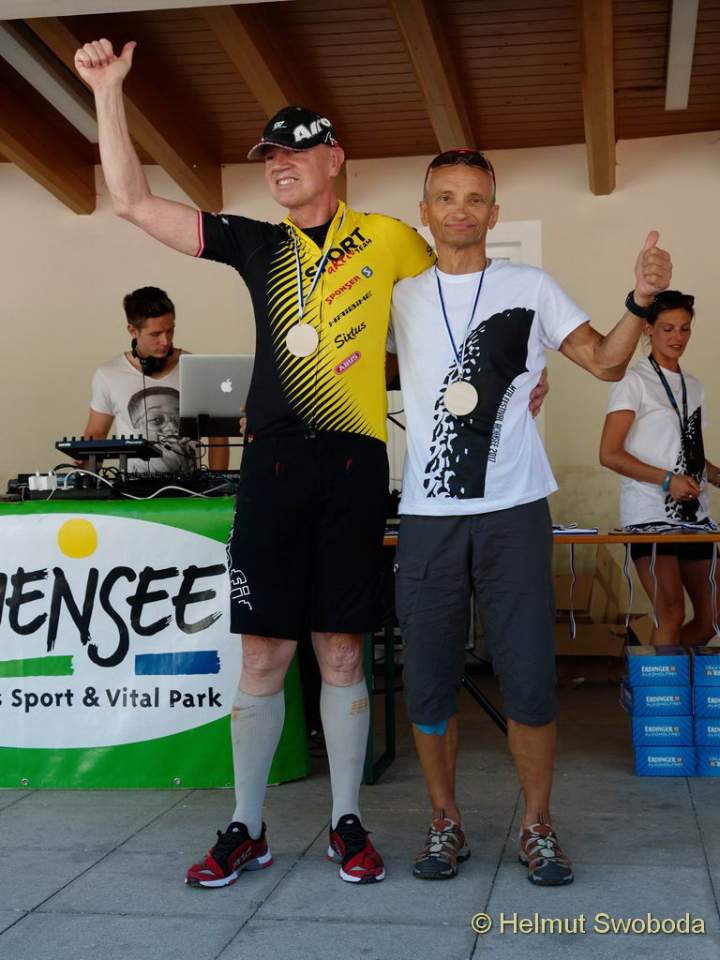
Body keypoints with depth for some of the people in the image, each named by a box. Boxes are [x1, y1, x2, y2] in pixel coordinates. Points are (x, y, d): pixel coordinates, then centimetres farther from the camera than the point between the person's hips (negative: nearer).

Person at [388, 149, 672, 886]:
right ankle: (445, 823, 22)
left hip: (513, 512, -1)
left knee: (529, 680, -3)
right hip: (427, 514, 2)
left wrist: (642, 300, -12)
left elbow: (605, 362, 3)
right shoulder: (400, 296, 11)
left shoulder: (530, 288, 6)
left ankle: (537, 826, 16)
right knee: (427, 684, 5)